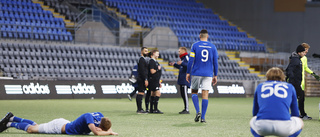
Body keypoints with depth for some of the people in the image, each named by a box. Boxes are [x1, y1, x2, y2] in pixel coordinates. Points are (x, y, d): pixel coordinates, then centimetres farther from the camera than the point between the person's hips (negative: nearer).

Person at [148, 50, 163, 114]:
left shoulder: (156, 62, 19)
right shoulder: (151, 61, -11)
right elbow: (152, 71, -20)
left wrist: (159, 82, 23)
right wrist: (158, 69, -6)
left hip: (156, 80, 10)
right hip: (153, 80, -10)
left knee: (153, 94, 10)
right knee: (158, 93, -15)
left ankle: (151, 109, 13)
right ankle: (155, 109, -15)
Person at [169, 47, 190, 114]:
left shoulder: (186, 57, -11)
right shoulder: (183, 58, 21)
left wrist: (182, 63, -36)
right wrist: (174, 64, 35)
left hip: (185, 80, -11)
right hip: (182, 80, 11)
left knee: (184, 94, -12)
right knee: (182, 94, 12)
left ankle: (187, 110, -12)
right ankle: (185, 109, 18)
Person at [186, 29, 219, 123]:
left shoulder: (195, 45, -1)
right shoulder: (212, 47, 5)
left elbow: (191, 60, -4)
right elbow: (215, 62, 5)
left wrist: (188, 73, 2)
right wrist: (215, 75, 11)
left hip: (196, 73, -1)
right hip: (208, 74, 1)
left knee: (194, 92, 13)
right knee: (205, 95, 1)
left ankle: (198, 112, -6)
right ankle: (203, 117, -2)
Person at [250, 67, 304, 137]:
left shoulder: (260, 86, 27)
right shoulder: (290, 87, 25)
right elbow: (295, 114, 30)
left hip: (262, 127, 1)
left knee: (252, 121, 37)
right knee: (300, 122, 31)